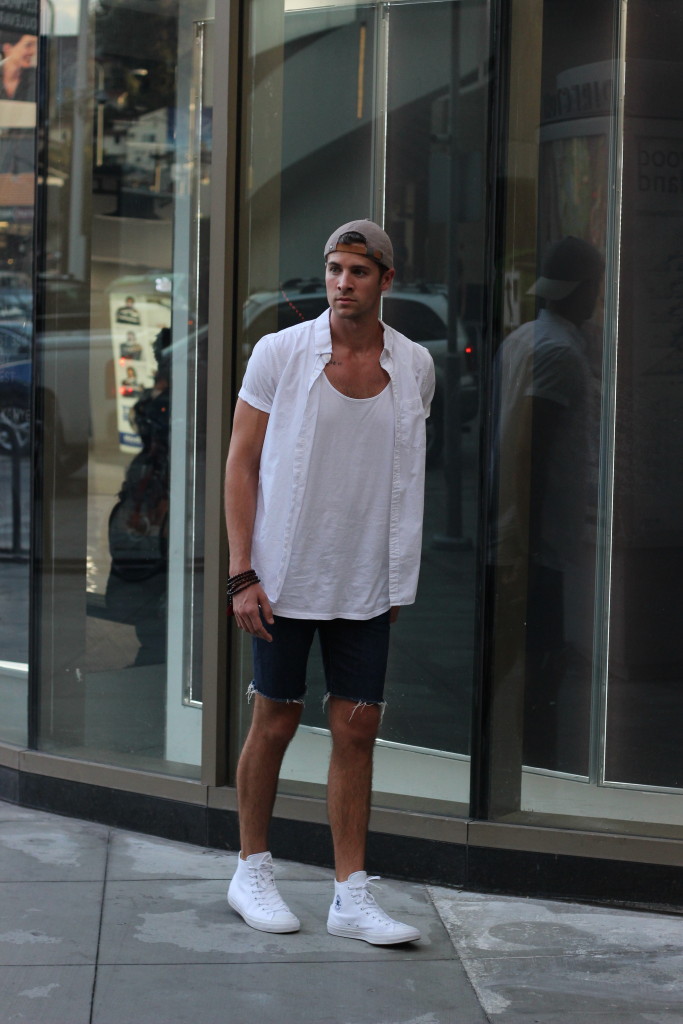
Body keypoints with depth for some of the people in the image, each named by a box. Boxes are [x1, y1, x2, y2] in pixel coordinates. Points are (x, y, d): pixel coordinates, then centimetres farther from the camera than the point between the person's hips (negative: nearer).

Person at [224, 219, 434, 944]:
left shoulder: (414, 366, 3)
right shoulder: (280, 353, -5)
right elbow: (241, 463, -4)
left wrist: (399, 576, 13)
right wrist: (241, 573, -10)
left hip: (367, 584, 3)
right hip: (285, 577, -2)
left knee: (357, 729, 2)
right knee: (275, 723, 6)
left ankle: (351, 894, 8)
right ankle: (252, 872, 23)